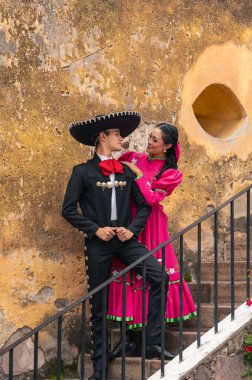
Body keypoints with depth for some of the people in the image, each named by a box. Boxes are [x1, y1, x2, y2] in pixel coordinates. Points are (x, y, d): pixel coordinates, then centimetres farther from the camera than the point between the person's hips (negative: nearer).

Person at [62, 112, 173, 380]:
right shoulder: (83, 172, 0)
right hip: (98, 243, -3)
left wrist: (133, 229, -3)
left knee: (159, 277, -19)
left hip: (125, 240, 3)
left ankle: (153, 342, -12)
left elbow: (143, 205, 14)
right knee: (99, 305, 2)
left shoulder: (126, 172, 12)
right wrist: (95, 229, -10)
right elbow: (69, 209, -2)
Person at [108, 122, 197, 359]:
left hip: (149, 226, -4)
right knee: (125, 273, 0)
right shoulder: (135, 158, 8)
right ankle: (128, 337, 3)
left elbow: (151, 198, -15)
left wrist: (138, 174, -14)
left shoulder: (170, 173, -2)